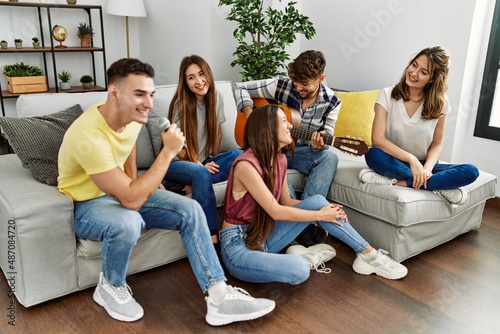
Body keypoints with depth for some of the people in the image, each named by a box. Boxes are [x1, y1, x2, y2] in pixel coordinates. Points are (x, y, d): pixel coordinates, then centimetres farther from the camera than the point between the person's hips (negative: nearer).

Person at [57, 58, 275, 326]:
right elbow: (132, 200, -35)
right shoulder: (89, 136, -33)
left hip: (120, 191, 7)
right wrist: (168, 152, -31)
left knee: (190, 210, -13)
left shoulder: (131, 116, -8)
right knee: (128, 222, -40)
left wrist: (146, 183, 6)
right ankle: (110, 288, -7)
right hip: (86, 205, -7)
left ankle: (219, 298, -9)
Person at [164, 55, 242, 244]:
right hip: (175, 163, -5)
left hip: (206, 162, 5)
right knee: (200, 173, -38)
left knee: (238, 156, -22)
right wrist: (201, 165, -14)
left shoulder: (216, 97, 1)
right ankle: (212, 237, -35)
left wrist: (213, 162, 0)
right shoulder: (181, 103, -13)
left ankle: (194, 183, -22)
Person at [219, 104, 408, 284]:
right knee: (298, 270, -35)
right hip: (238, 245, -8)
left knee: (317, 201, -8)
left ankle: (368, 255, 0)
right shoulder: (246, 164, -23)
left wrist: (325, 209, -5)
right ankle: (305, 259, 1)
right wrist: (320, 215, -14)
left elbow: (286, 202, 8)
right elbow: (275, 211, -22)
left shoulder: (279, 158, 4)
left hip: (265, 235, 8)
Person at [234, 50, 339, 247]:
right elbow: (242, 88, -5)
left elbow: (325, 140, -5)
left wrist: (319, 144, -30)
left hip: (302, 151, 2)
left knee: (329, 157, -30)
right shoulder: (282, 85, -11)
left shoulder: (331, 102, -6)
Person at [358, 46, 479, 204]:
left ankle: (400, 183, -30)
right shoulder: (388, 95, -8)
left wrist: (426, 169, -19)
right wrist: (411, 159, -26)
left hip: (423, 164, 2)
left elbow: (437, 144, 1)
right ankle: (442, 186, -27)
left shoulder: (439, 102, -2)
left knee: (471, 171, -22)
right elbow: (377, 139, -18)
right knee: (373, 155, -36)